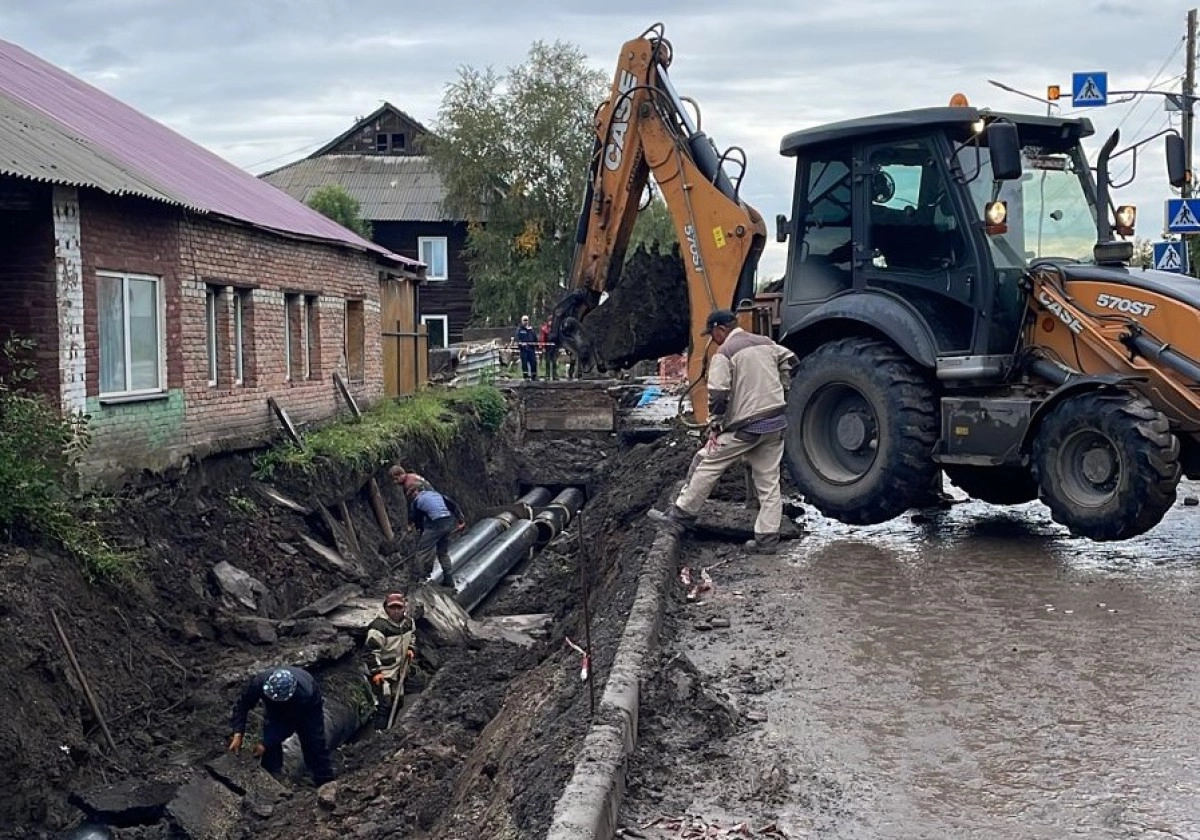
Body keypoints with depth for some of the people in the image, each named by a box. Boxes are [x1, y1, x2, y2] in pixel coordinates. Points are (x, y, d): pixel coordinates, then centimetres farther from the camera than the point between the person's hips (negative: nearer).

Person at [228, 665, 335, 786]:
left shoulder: (304, 695, -46)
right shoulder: (259, 682, -39)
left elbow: (286, 724, -35)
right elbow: (242, 705, -26)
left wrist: (265, 745, -35)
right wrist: (237, 734, -35)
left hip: (308, 711, -2)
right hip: (275, 710, 3)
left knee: (315, 745, 1)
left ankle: (325, 784, 17)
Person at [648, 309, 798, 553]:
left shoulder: (724, 353, -8)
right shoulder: (766, 343, 12)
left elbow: (718, 394, -15)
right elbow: (791, 363, 18)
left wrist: (714, 426, -7)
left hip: (747, 425, -6)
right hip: (777, 422, 7)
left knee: (707, 465, 6)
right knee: (769, 481, 9)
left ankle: (680, 516, 11)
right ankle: (767, 538, 9)